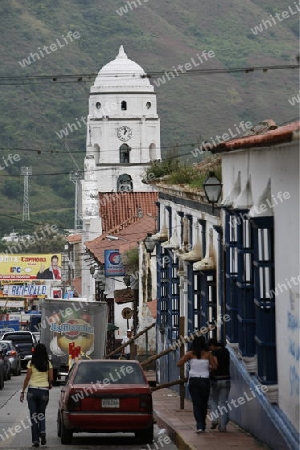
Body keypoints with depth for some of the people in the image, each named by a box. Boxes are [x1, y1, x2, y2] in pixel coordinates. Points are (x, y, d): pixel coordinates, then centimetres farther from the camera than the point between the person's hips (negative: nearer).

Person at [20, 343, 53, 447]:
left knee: (33, 415, 5)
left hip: (32, 390, -1)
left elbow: (27, 378, -5)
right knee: (41, 413, 18)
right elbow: (51, 379, 0)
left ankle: (35, 440, 1)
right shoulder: (48, 364, 0)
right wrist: (49, 385, 22)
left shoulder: (31, 363, -3)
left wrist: (22, 392, 1)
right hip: (44, 391, 1)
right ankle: (42, 431, -9)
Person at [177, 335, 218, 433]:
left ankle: (199, 425, -15)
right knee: (204, 403, 13)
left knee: (196, 403, -1)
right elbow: (214, 367, 0)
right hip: (205, 380, 0)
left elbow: (179, 364, -4)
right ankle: (202, 425, 19)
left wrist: (186, 357, 13)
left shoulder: (190, 354, -1)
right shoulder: (208, 354, 0)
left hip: (193, 380, 0)